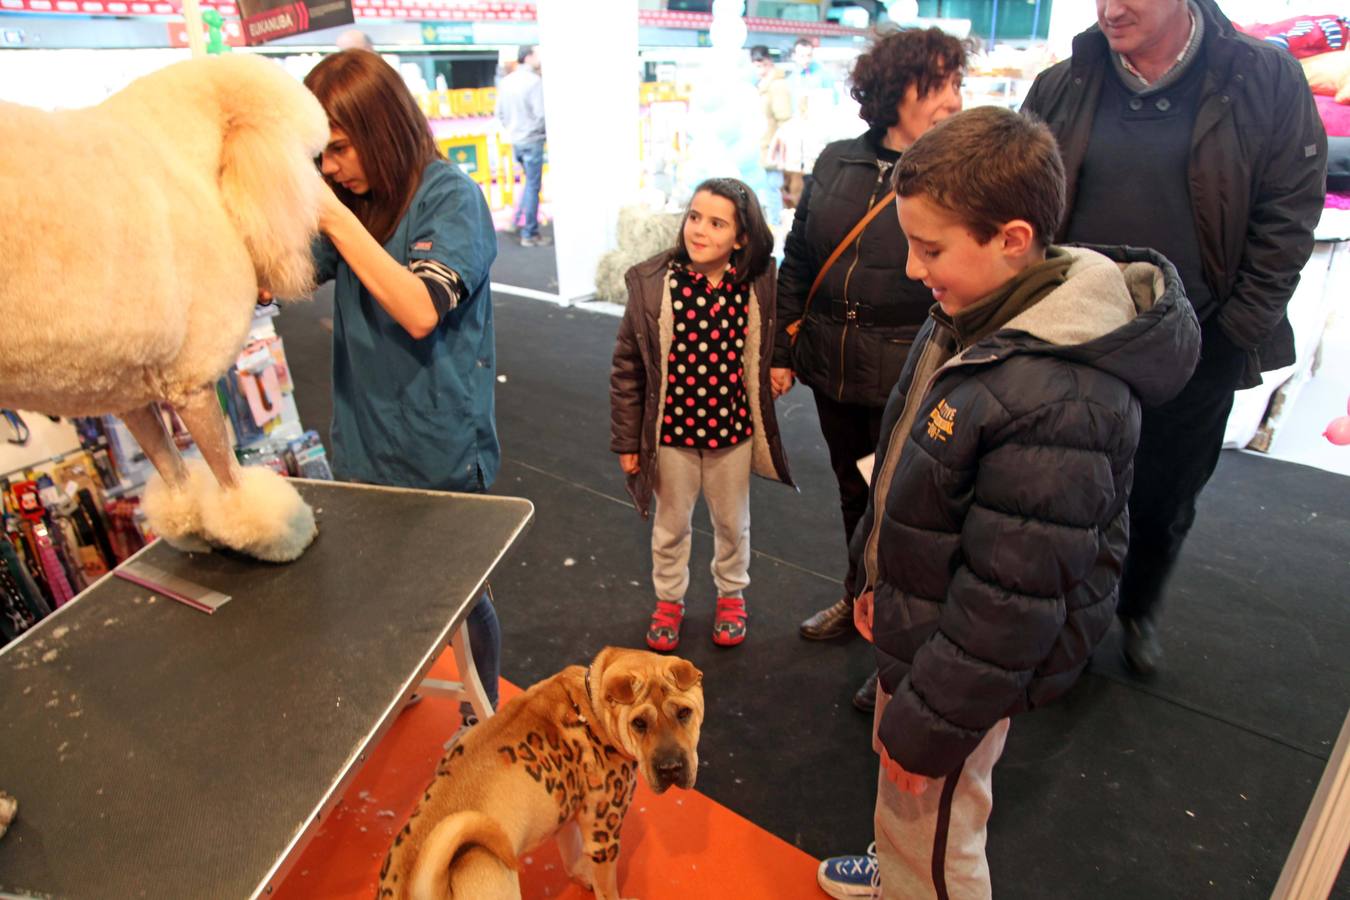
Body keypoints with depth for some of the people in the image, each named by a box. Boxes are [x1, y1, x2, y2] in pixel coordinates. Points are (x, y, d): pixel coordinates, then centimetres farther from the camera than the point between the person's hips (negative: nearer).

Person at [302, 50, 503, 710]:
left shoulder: (450, 197, -14)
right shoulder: (355, 199, 4)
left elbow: (420, 310, -27)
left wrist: (335, 218, -26)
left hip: (437, 450, -6)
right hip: (362, 440, 6)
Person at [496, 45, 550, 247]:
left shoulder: (506, 81, 8)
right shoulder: (534, 81, -14)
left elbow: (500, 113, 10)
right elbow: (541, 113, -19)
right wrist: (544, 131, -1)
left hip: (515, 140, 7)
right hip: (532, 140, -7)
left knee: (530, 181, 23)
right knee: (533, 186, 0)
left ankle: (518, 220, 19)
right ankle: (529, 234, 4)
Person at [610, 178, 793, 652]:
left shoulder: (758, 285, -12)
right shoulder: (652, 283, -16)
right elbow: (627, 368, -8)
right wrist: (626, 440, -5)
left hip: (733, 430, 1)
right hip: (671, 430, -1)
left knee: (732, 522, 21)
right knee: (671, 524, 19)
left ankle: (731, 594, 48)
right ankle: (668, 600, 44)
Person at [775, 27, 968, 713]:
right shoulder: (837, 164, 4)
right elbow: (798, 262, 11)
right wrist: (782, 350, 10)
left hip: (908, 385, -4)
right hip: (833, 372, 5)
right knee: (853, 494, 22)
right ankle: (860, 598, 48)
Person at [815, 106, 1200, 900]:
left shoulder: (1057, 403, -34)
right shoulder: (973, 317, -3)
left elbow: (1010, 602, -28)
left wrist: (928, 725, -17)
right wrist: (879, 579, 17)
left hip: (967, 659, -9)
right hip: (917, 622, 9)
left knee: (931, 829, 16)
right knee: (901, 809, 31)